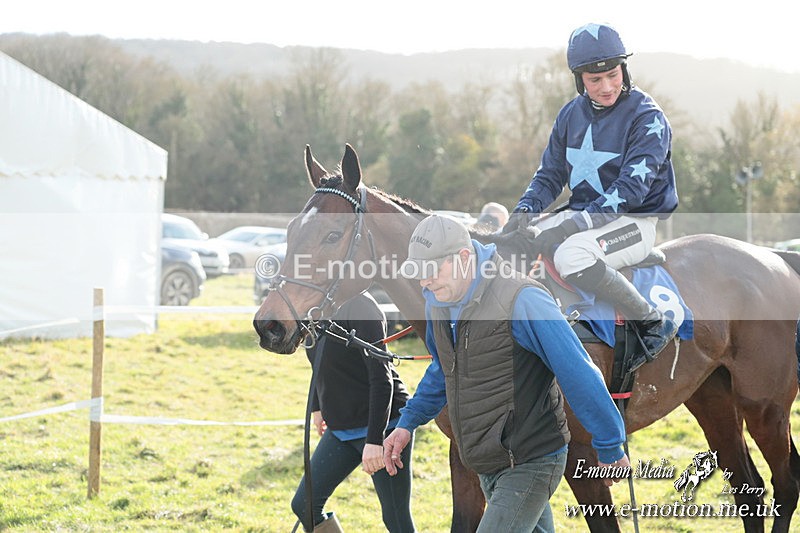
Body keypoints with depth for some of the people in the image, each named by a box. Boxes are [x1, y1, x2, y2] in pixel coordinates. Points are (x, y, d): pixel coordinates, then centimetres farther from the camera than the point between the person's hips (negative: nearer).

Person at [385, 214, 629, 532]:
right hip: (488, 467, 8)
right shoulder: (438, 303, 3)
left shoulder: (521, 301, -22)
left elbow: (580, 375, -18)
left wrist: (610, 449, -12)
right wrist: (408, 423, 15)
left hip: (530, 466, -8)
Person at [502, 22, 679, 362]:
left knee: (571, 256, -35)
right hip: (581, 214, 7)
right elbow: (550, 174, 14)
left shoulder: (646, 117, -13)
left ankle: (653, 322, -20)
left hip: (636, 221, -7)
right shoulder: (572, 115, 8)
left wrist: (575, 225, -29)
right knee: (513, 242, -9)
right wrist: (525, 210, -7)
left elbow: (631, 188, -21)